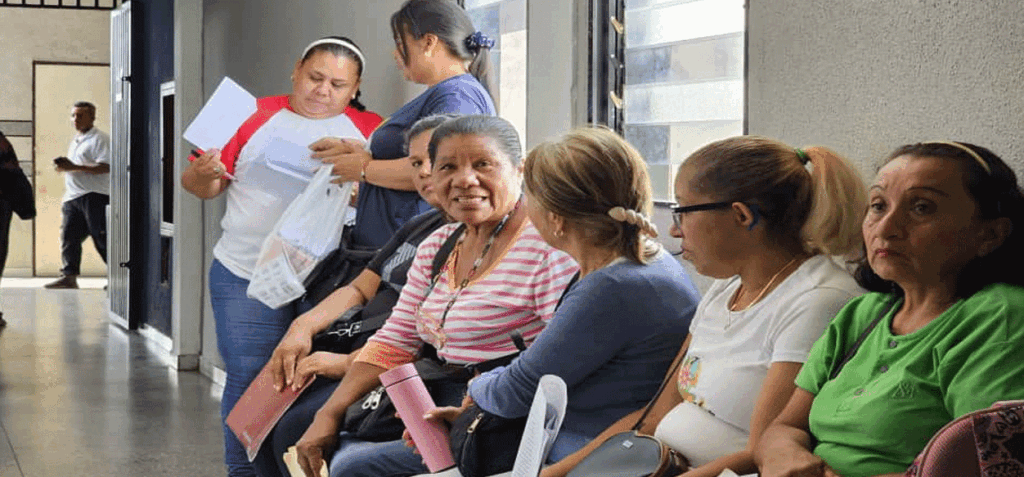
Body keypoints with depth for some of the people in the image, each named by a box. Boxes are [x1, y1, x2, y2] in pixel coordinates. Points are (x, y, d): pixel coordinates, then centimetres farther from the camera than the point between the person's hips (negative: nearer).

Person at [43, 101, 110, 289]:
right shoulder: (76, 141, 23)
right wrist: (63, 166, 9)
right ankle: (69, 276, 3)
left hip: (95, 196, -9)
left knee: (102, 239, -6)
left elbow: (106, 167, -19)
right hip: (73, 197, 9)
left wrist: (74, 167, -20)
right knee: (68, 236, 1)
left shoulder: (100, 139, -7)